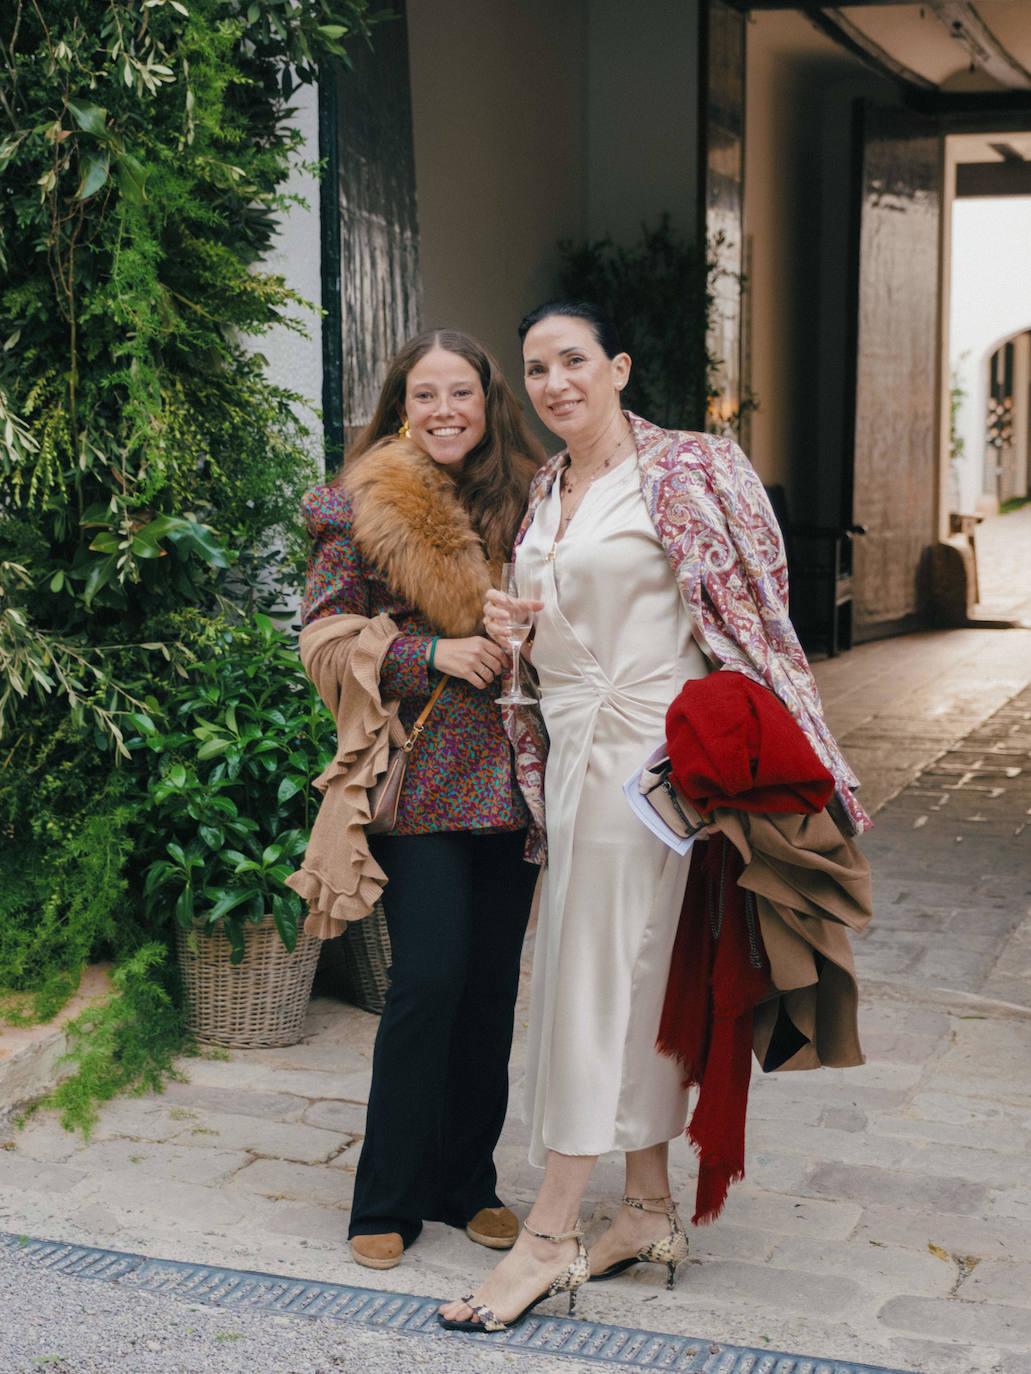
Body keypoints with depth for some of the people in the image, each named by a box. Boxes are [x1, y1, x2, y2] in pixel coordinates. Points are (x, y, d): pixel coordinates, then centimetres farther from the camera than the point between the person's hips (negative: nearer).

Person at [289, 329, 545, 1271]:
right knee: (430, 976, -8)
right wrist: (430, 651, -13)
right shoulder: (364, 506, 0)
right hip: (419, 777, -4)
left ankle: (468, 1182, 22)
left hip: (509, 774, 4)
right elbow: (325, 637, 0)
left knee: (493, 980, 7)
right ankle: (387, 1200, 8)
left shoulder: (528, 500, 9)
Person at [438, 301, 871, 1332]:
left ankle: (550, 1237, 3)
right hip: (575, 750, 7)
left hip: (644, 748, -7)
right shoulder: (545, 493, 14)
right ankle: (650, 1212, 22)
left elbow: (744, 611, -10)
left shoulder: (681, 474, -9)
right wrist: (510, 630, 2)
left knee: (593, 979, -5)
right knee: (635, 978, 12)